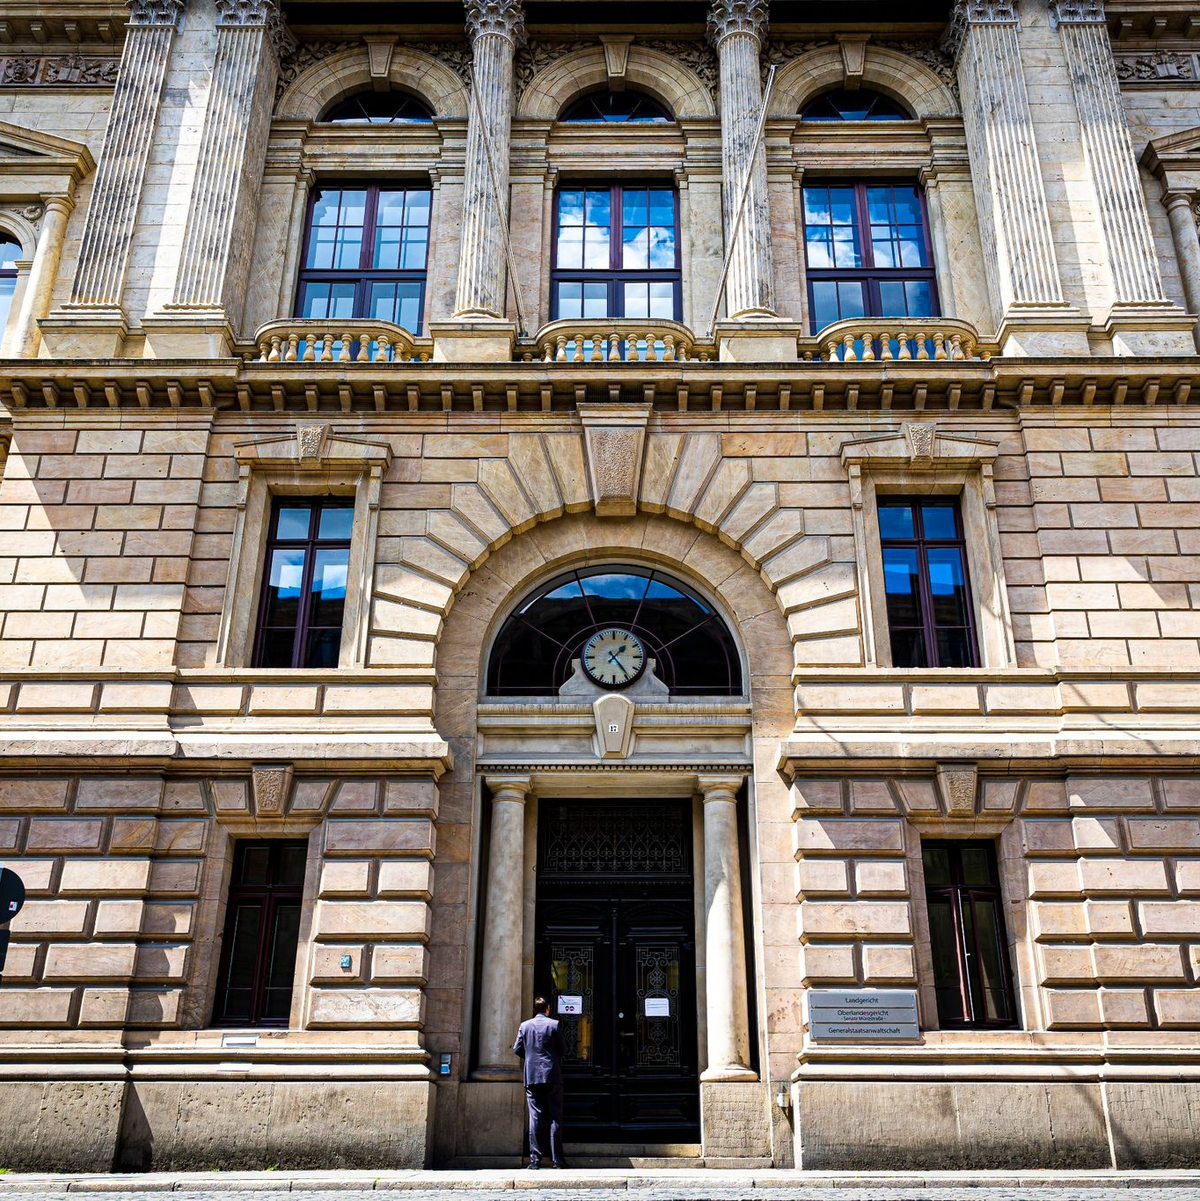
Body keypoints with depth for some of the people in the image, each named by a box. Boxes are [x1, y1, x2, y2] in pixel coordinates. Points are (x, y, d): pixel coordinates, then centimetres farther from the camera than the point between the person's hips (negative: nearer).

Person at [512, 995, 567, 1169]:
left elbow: (517, 1049, 6)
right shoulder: (554, 1025, -3)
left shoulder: (525, 1025, 3)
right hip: (552, 1076, -2)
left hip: (531, 1077, 2)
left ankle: (535, 1158, 1)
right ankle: (557, 1158, 2)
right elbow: (563, 1050, -1)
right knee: (555, 1117, 4)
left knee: (535, 1117, 4)